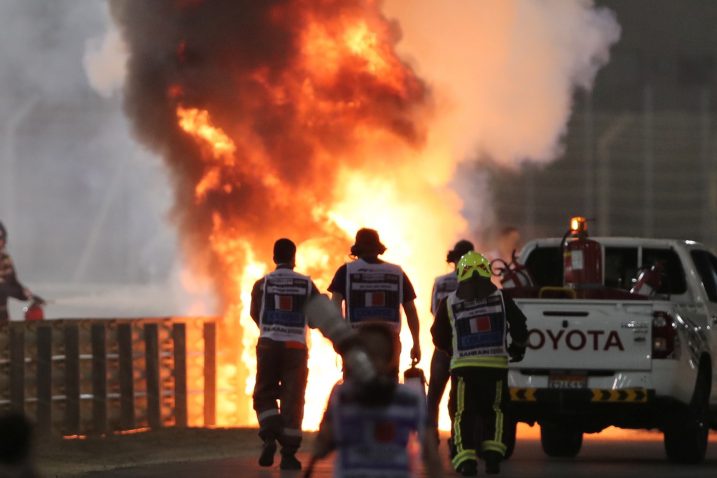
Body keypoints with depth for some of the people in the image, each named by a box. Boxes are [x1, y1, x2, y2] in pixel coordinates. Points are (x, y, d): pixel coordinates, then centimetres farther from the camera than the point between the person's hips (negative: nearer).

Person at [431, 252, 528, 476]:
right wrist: (518, 348, 24)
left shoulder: (449, 303, 4)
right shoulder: (501, 298, 4)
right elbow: (519, 327, 4)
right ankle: (492, 455, 2)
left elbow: (439, 337, 12)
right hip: (496, 365, 1)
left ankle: (466, 457, -7)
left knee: (465, 413, 6)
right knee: (493, 410, 16)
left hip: (464, 366, -1)